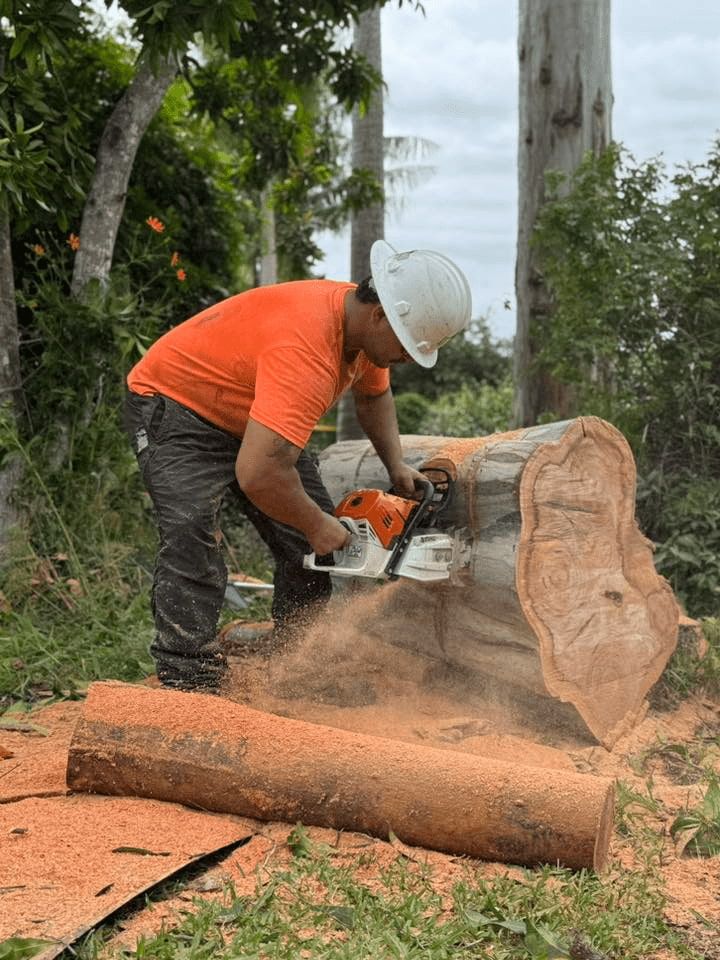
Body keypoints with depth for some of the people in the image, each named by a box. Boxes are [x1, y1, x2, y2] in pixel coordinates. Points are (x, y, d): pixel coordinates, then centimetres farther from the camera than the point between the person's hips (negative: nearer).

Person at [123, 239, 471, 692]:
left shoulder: (366, 326, -9)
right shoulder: (306, 350, -39)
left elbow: (374, 395, 16)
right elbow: (257, 473, -46)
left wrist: (397, 466, 2)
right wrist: (317, 525, -28)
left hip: (253, 420, 9)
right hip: (175, 405, -9)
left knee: (307, 543, 4)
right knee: (194, 539, -27)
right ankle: (188, 685, -22)